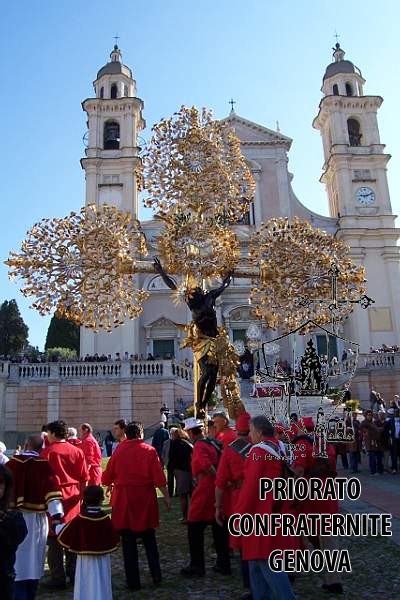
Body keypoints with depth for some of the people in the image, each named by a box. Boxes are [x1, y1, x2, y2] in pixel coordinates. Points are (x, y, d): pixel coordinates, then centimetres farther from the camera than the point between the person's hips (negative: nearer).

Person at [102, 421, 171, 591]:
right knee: (149, 540, 16)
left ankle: (133, 581, 13)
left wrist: (117, 482, 20)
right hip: (145, 500, 0)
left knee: (128, 541, 9)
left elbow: (107, 478, 0)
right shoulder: (149, 450, -7)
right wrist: (166, 496, -1)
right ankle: (156, 576, 18)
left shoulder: (119, 451, -3)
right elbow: (159, 478, -10)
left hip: (124, 500, 0)